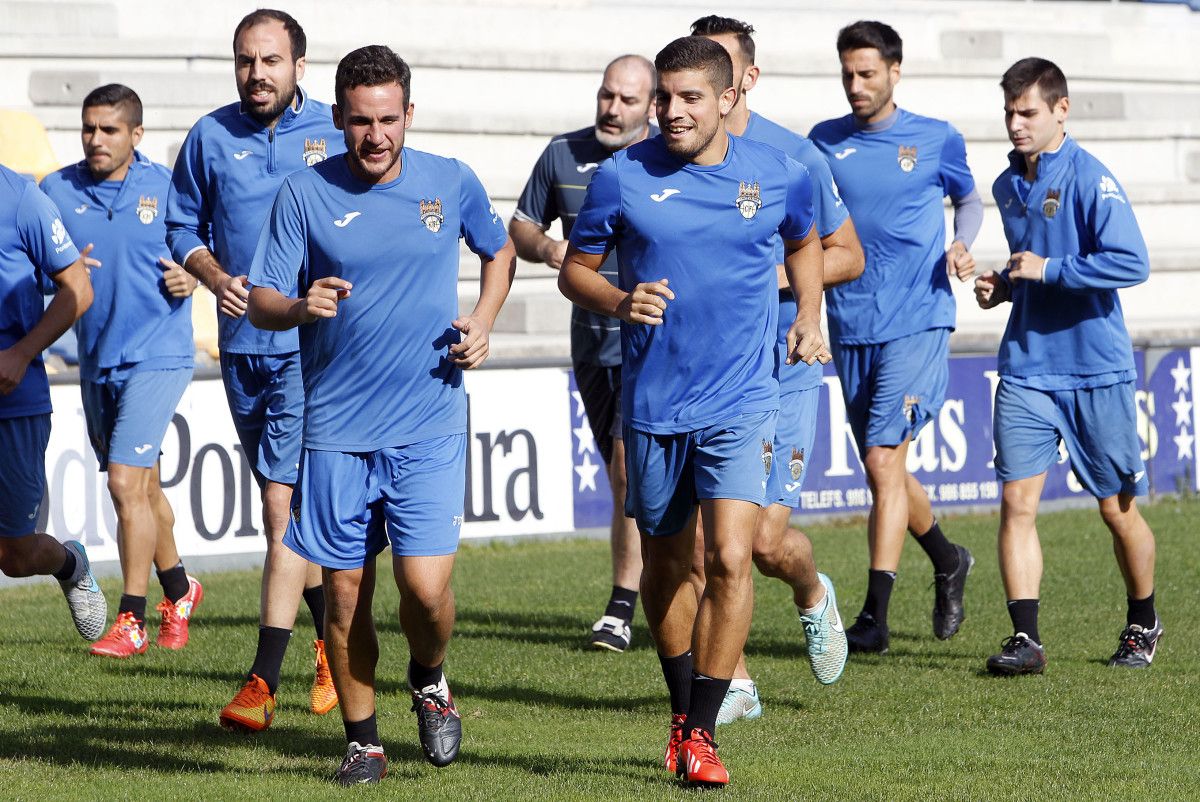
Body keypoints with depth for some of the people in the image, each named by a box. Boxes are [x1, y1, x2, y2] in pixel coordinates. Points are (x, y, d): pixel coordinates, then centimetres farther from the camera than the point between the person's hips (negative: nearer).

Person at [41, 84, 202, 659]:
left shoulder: (166, 188, -4)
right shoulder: (55, 191, 2)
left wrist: (192, 277, -12)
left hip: (156, 356, -5)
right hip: (96, 361, 5)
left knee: (127, 483, -14)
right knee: (142, 485, 17)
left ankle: (131, 620, -9)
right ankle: (178, 589, 39)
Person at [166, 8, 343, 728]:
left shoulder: (335, 133, -1)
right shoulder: (211, 136, 6)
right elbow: (183, 227, 14)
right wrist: (218, 278, -5)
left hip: (312, 344, -4)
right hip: (242, 341, 4)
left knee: (283, 504, -14)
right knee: (293, 510, 14)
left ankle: (264, 681, -17)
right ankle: (334, 647, 31)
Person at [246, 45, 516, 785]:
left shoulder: (453, 184, 2)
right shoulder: (306, 194, -2)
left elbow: (500, 249, 22)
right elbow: (261, 302, 0)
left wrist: (484, 322, 5)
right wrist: (300, 307, -23)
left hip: (431, 424, 0)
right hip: (337, 427, 0)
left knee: (426, 585, -11)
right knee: (345, 593, 3)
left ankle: (430, 679, 21)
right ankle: (363, 741, 20)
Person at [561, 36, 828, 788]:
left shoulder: (780, 174, -1)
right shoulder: (623, 176, -5)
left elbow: (804, 241, 21)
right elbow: (575, 269, 5)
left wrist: (810, 314, 7)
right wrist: (619, 301, -15)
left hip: (742, 404, -1)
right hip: (653, 405, 1)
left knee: (731, 558, -16)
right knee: (666, 564, 14)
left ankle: (701, 733, -8)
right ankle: (683, 706, 36)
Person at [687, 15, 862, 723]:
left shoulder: (794, 158, -4)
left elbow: (849, 255, 3)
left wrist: (776, 276, -13)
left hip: (778, 369, -3)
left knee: (767, 540, -8)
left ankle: (813, 594, 28)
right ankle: (735, 685, 11)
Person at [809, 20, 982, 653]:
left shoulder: (937, 140, 2)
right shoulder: (825, 142, 8)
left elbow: (969, 199, 18)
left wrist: (961, 244, -3)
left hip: (917, 322, -4)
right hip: (850, 328, 4)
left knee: (884, 460, -15)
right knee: (883, 468, 12)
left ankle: (874, 616, -16)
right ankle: (948, 561, 39)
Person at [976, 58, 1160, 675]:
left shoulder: (1091, 179, -11)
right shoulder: (1008, 187, 11)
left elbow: (1132, 263, -20)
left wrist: (1049, 269, -20)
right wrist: (1002, 286, 7)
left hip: (1096, 370, -5)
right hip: (1025, 368, 5)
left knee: (1117, 509, 7)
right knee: (1017, 500, -9)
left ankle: (1144, 624, 28)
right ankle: (1025, 638, -9)